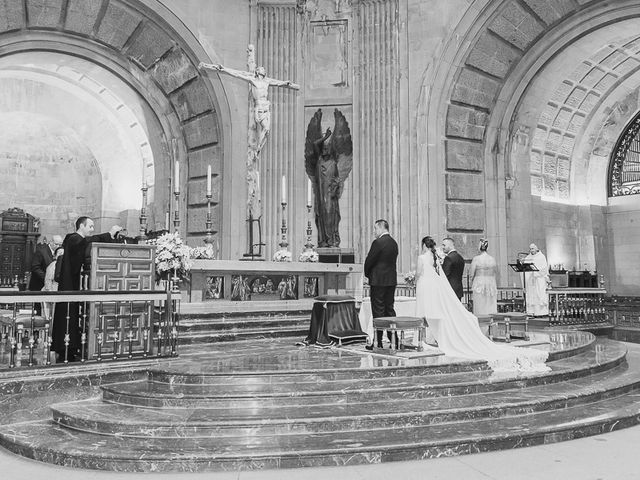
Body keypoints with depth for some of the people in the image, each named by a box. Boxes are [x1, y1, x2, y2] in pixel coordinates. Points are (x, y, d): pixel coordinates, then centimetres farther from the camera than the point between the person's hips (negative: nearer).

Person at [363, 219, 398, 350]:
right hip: (392, 280, 8)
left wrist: (367, 274, 6)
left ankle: (378, 342, 1)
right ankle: (393, 340, 15)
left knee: (378, 311, -2)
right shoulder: (394, 243, 10)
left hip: (378, 280, -8)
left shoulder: (378, 242, -15)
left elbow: (369, 261, -13)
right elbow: (392, 261, 11)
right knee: (389, 309, 13)